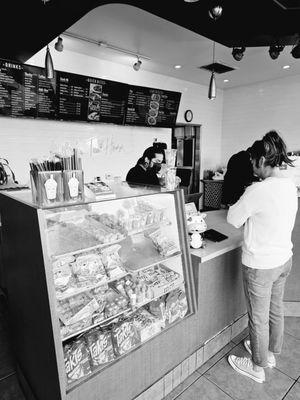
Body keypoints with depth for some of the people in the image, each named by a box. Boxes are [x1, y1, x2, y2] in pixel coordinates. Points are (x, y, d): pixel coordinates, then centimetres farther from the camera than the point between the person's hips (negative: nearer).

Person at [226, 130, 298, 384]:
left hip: (260, 265, -8)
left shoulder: (258, 190, -27)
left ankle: (258, 367, 36)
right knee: (275, 310, 26)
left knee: (258, 317, 13)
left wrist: (240, 205, 1)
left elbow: (233, 219, -15)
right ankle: (271, 353, 49)